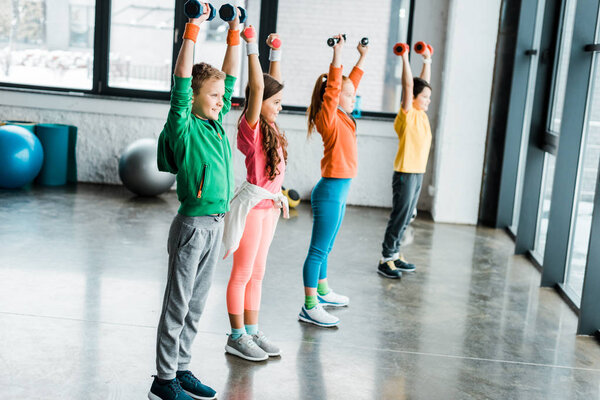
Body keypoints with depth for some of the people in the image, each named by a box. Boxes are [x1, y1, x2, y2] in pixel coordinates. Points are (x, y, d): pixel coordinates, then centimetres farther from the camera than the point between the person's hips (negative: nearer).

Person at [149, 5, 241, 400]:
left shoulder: (217, 123, 8)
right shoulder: (184, 127, -10)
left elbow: (230, 76, 14)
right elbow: (181, 83, -22)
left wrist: (234, 32, 11)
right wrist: (193, 29, -23)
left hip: (216, 225, 7)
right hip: (192, 226, -7)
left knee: (197, 305, 14)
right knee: (178, 305, 2)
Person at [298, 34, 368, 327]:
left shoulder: (342, 118, 12)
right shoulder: (328, 119, -12)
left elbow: (350, 84, 24)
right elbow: (332, 90, -27)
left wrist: (362, 57, 28)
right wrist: (337, 55, -31)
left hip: (339, 192, 9)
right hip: (330, 192, -9)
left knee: (325, 248, 21)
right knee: (319, 250, -6)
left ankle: (322, 291, 36)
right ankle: (309, 308, -2)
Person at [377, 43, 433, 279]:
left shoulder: (422, 114, 10)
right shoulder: (407, 115, -11)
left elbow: (424, 83, 20)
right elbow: (408, 85, -19)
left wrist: (427, 60, 22)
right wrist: (404, 58, -19)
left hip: (418, 173, 8)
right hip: (405, 174, -8)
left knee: (406, 218, 13)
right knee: (399, 217, -6)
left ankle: (395, 255, 22)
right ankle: (386, 260, 0)